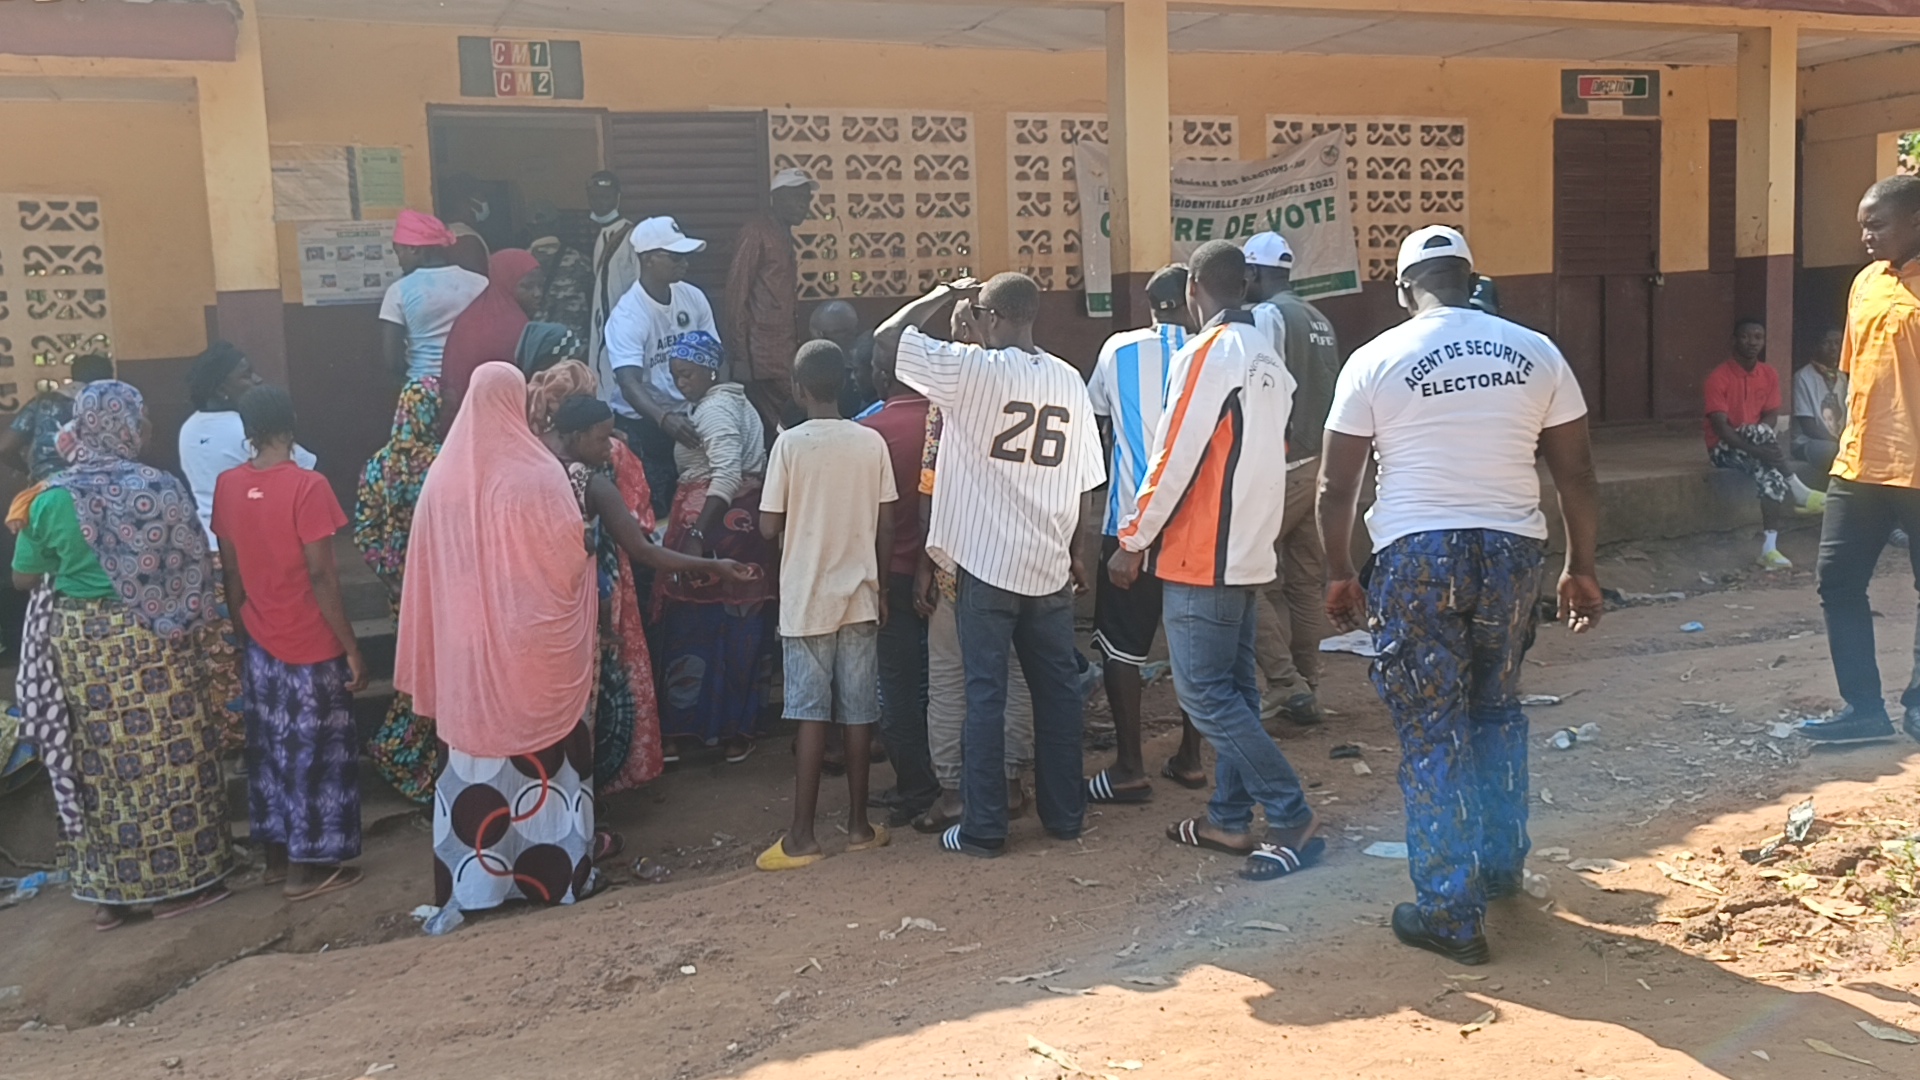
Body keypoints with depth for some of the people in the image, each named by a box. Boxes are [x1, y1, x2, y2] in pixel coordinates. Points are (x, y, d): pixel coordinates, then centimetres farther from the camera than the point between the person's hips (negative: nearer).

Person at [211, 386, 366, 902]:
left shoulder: (228, 486, 0)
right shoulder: (307, 486, -18)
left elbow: (230, 570, 6)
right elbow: (321, 576, -19)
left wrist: (243, 629, 18)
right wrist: (352, 646, -13)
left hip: (261, 642, 6)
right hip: (312, 645, -6)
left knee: (271, 748, 17)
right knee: (314, 752, 5)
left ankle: (276, 855, 27)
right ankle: (307, 867, 12)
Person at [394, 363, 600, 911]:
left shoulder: (443, 477, -1)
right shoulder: (537, 473, -14)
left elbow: (427, 569, 3)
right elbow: (573, 552, -10)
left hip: (467, 645, 3)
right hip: (533, 638, -3)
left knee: (478, 750, 11)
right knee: (543, 749, 8)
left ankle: (478, 876, 18)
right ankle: (552, 867, 15)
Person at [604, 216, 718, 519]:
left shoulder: (693, 297, -3)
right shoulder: (627, 316, -19)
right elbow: (629, 384, -31)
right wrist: (664, 419, -48)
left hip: (687, 415, 5)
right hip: (642, 423, -5)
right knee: (652, 505, -5)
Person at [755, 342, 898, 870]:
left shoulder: (790, 443, -8)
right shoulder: (872, 443, 0)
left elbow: (769, 526, -9)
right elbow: (886, 527, 2)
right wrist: (880, 586, 13)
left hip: (806, 599, -2)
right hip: (860, 596, 3)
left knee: (811, 715, 0)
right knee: (859, 712, 9)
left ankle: (802, 835, 2)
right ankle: (859, 824, 17)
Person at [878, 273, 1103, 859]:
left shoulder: (973, 369, -11)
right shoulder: (1070, 381, 5)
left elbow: (887, 337, -6)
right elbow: (1084, 481, 8)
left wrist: (942, 295, 6)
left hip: (986, 564, -4)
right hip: (1049, 566, 5)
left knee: (985, 693, 1)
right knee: (1058, 688, 13)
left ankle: (983, 828, 7)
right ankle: (1064, 813, 22)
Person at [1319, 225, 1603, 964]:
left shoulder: (1375, 361, -2)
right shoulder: (1536, 353, 6)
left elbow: (1336, 486, -1)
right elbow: (1577, 475, 7)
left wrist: (1339, 574, 9)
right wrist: (1581, 568, 15)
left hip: (1418, 555, -3)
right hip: (1512, 549, 3)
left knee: (1432, 734, 4)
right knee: (1498, 709, 23)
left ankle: (1451, 913, 8)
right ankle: (1502, 867, 35)